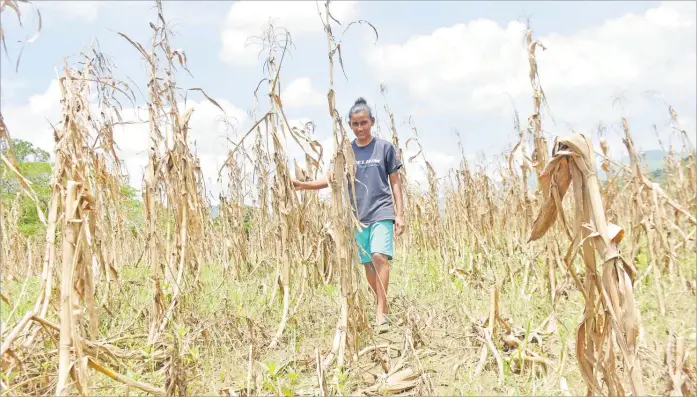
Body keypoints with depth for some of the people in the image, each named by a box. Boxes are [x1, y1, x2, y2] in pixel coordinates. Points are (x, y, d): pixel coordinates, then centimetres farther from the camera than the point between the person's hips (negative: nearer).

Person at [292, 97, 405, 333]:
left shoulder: (385, 148, 1)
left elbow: (395, 183, 4)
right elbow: (330, 178, -1)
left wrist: (400, 214, -1)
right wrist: (303, 185, -17)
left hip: (382, 213, -3)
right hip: (357, 216, 3)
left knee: (380, 256, -21)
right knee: (367, 263, 7)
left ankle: (381, 312, -17)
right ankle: (382, 304, 25)